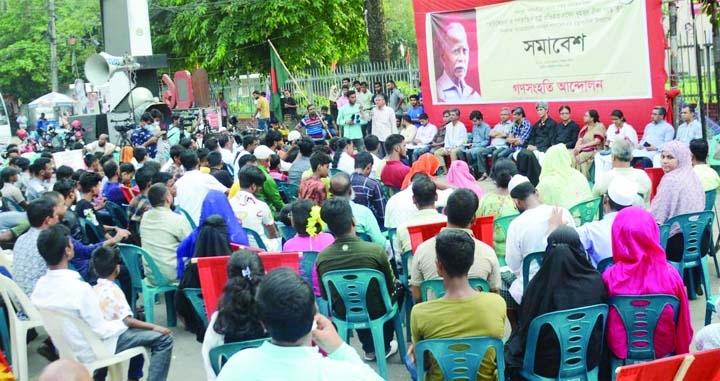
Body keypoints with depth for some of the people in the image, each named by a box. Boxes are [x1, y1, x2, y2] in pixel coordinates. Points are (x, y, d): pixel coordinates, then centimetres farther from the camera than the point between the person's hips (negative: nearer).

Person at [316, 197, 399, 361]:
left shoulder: (321, 258, -19)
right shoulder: (375, 251, -27)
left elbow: (325, 296, -3)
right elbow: (391, 288, -10)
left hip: (343, 314, 2)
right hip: (376, 312, -2)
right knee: (398, 289, 29)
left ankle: (369, 349, 44)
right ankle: (383, 347, 40)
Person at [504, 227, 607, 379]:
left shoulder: (538, 285, -22)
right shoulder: (596, 281, -14)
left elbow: (526, 327, -11)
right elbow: (602, 323, 0)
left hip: (546, 365, -3)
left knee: (510, 350, 24)